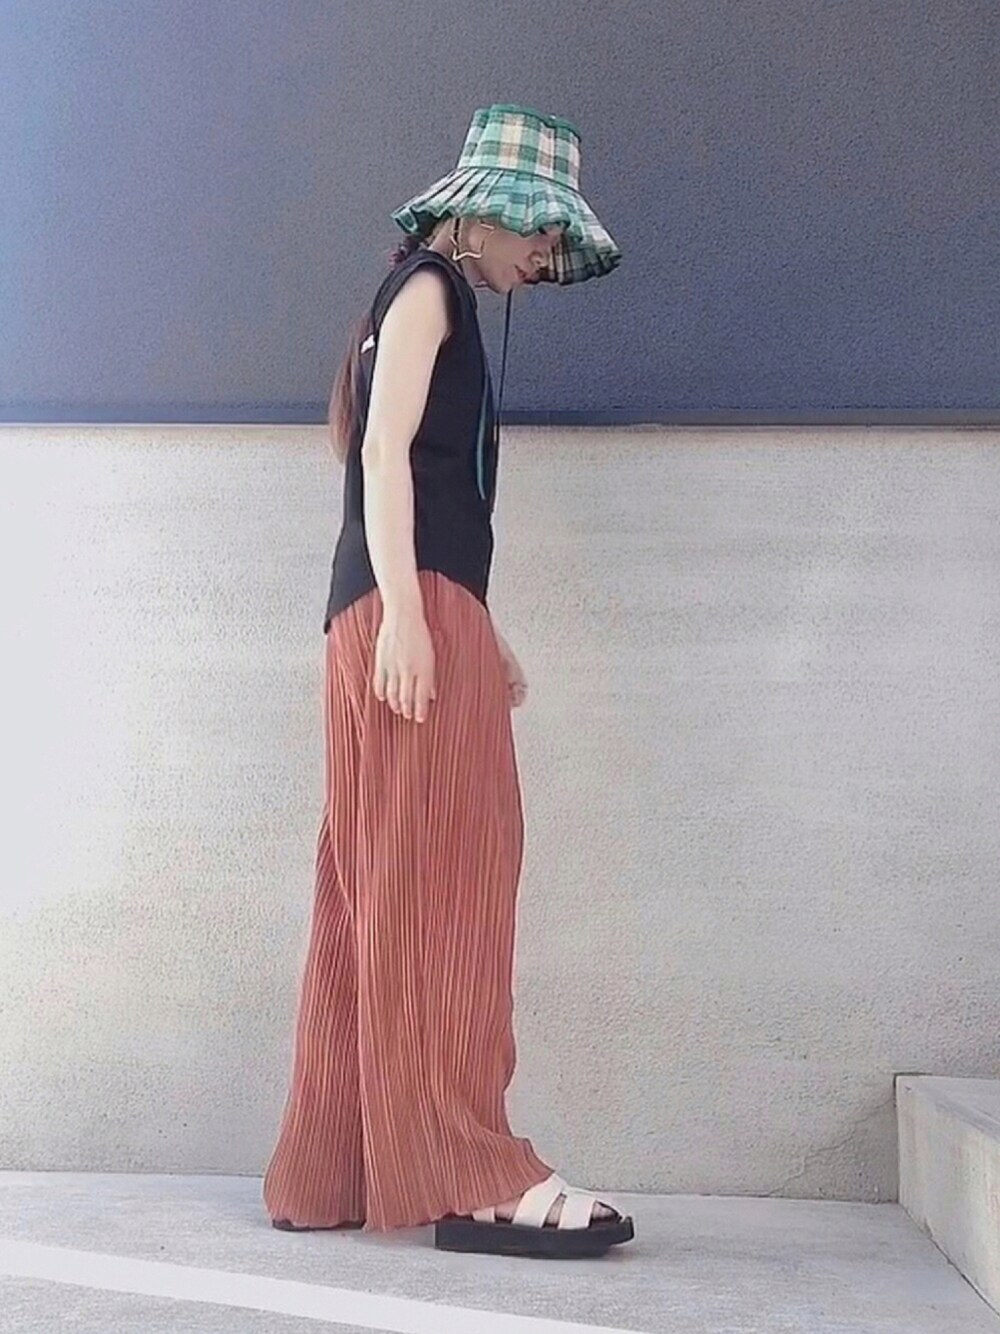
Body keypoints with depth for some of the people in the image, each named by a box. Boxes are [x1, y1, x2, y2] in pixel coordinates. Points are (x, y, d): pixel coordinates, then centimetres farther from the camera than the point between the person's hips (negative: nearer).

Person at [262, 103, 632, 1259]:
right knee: (437, 882, -10)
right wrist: (407, 610, -20)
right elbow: (384, 448, -11)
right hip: (411, 606, -9)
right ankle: (465, 1177, -8)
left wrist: (480, 634, 23)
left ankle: (333, 1173, 10)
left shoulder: (440, 303, 28)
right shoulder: (427, 286, 1)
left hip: (426, 613, 9)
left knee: (382, 896, 6)